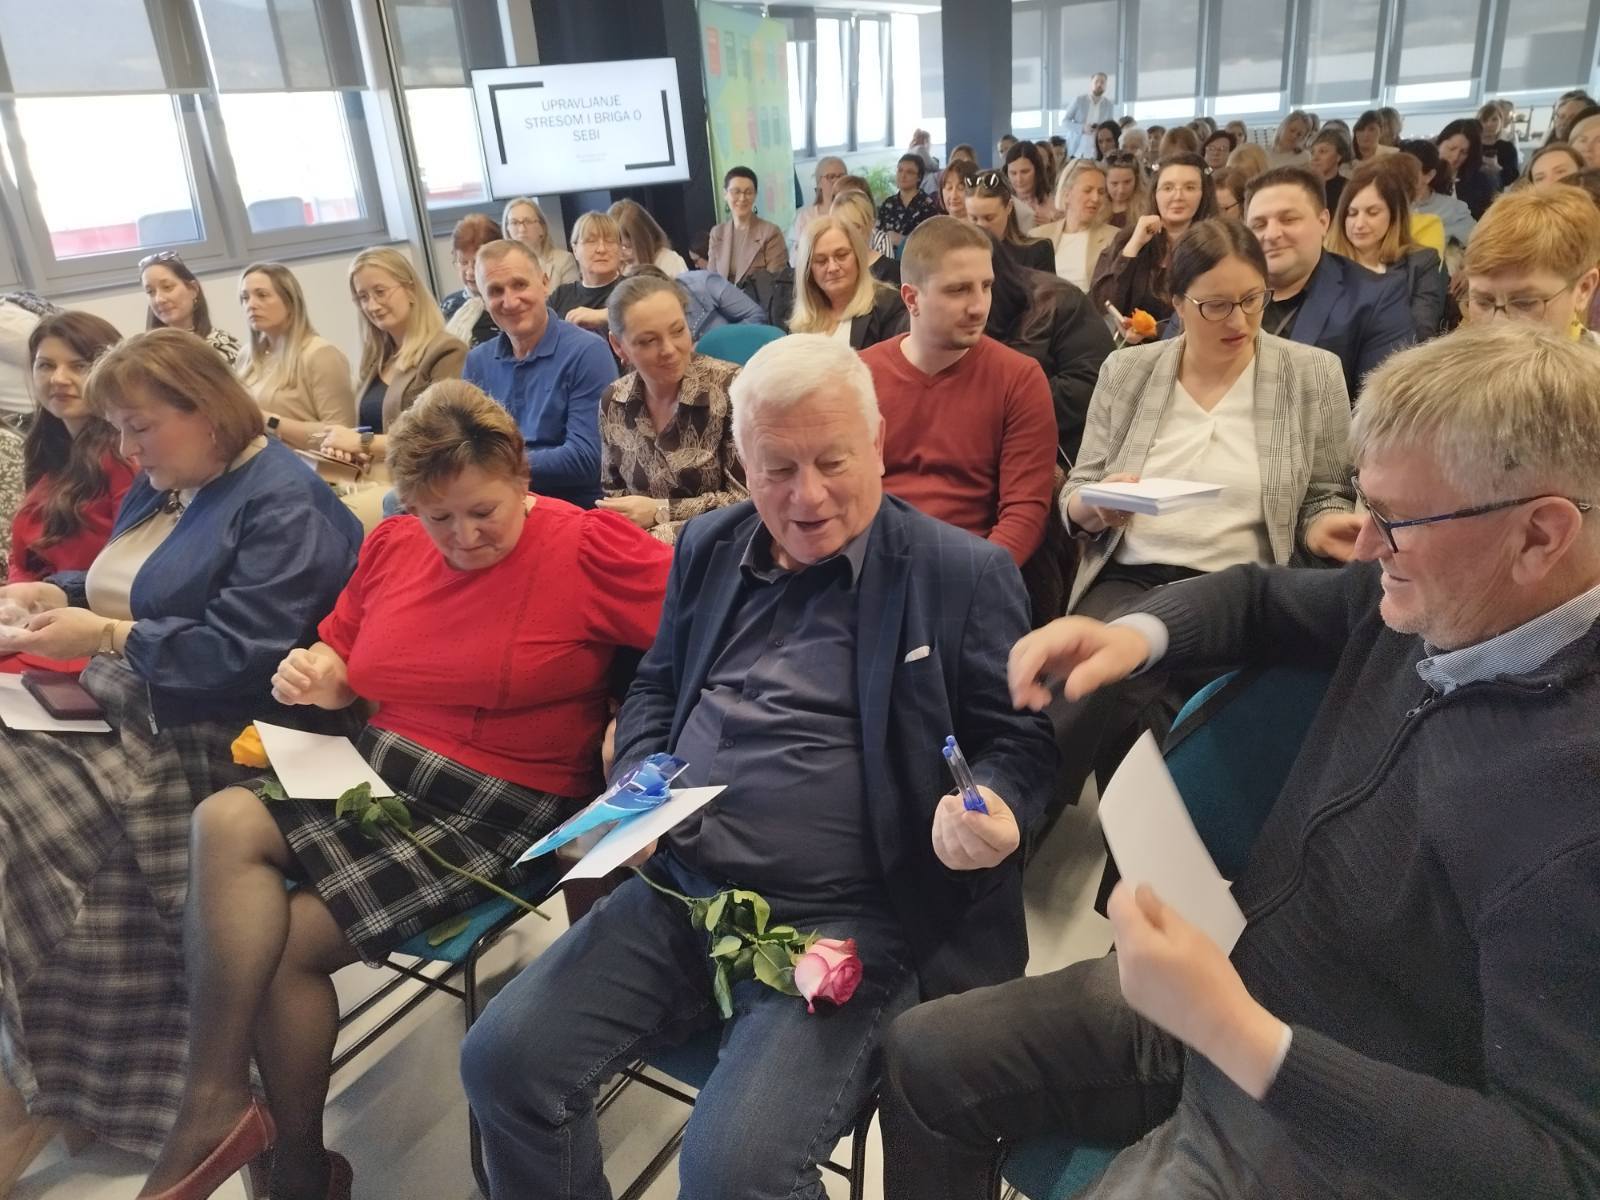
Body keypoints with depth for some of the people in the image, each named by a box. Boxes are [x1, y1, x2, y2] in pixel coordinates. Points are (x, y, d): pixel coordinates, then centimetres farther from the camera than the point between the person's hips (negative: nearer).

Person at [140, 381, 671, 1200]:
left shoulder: (585, 546, -12)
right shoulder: (391, 546, 8)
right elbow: (345, 648, 22)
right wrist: (318, 676, -2)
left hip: (502, 805, -6)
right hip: (380, 766, 6)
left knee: (283, 940, -12)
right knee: (224, 821, -20)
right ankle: (217, 1103, -10)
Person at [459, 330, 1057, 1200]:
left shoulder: (964, 574, -5)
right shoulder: (709, 547, 10)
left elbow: (1015, 739, 0)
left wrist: (990, 808, -22)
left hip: (848, 921, -5)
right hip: (680, 890, 6)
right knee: (501, 1060, -4)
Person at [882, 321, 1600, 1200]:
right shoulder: (1437, 599, -7)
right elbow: (1265, 600, 12)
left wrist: (1239, 1037, -36)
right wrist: (1137, 632, -10)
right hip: (1227, 984, 7)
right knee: (923, 1057, 8)